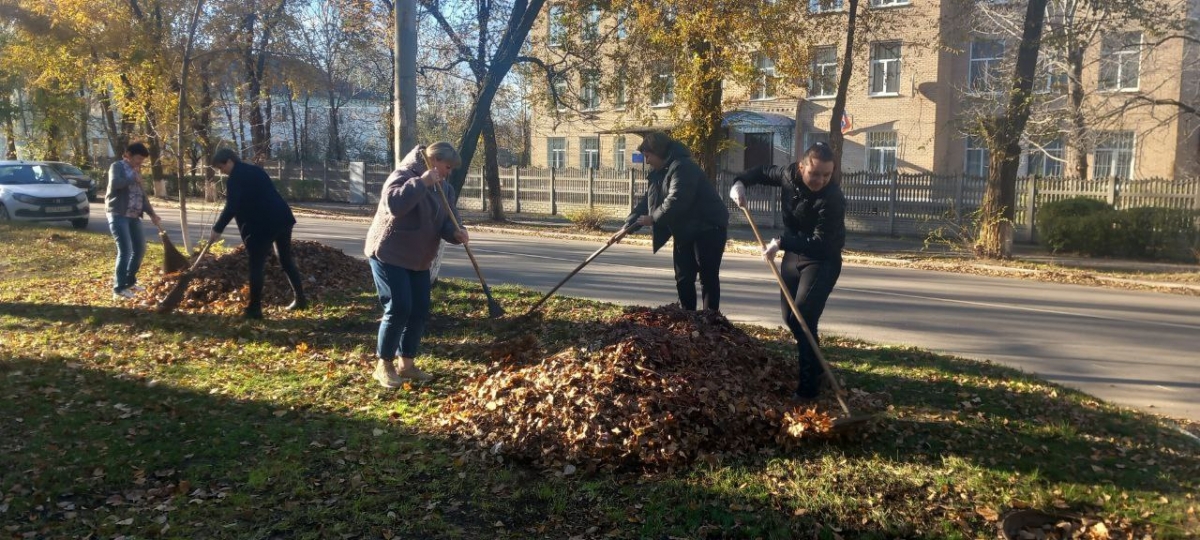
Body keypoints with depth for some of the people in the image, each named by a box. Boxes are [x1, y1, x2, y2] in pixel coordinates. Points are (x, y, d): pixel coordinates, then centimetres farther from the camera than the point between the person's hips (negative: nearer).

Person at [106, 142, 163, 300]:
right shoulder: (117, 166, -3)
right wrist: (132, 179, -12)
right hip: (118, 214, -8)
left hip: (134, 216, 8)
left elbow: (142, 195, 22)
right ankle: (119, 289, -11)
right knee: (125, 250, -14)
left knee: (140, 248, 11)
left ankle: (130, 281, 27)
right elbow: (114, 183, -24)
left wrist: (152, 214, 14)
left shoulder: (136, 171, 21)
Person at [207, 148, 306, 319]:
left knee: (256, 266, 0)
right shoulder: (256, 170, 19)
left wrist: (217, 229, -10)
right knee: (286, 260, 17)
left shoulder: (234, 179, -8)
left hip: (263, 225, -8)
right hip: (282, 218, 8)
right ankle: (300, 299, 21)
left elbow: (231, 208, -16)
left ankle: (254, 309, 2)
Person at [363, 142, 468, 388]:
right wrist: (421, 182, -36)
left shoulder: (444, 188, 9)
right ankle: (384, 365, 2)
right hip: (389, 254, -8)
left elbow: (447, 220, 3)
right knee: (398, 308, -13)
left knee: (420, 311, 7)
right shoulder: (404, 175, -16)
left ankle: (407, 363, 19)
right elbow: (394, 204, -35)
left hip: (418, 259, 9)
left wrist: (456, 232, -19)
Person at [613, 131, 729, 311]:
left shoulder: (682, 167, -19)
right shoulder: (659, 173, 11)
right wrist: (626, 228, 5)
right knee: (683, 277, 10)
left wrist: (653, 218, -18)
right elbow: (646, 203, 12)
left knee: (708, 277, -7)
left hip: (708, 229, -10)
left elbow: (676, 200, -29)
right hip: (685, 231, 10)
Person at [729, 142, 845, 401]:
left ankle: (809, 386, -10)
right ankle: (811, 355, 40)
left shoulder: (832, 199, -30)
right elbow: (762, 172, 9)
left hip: (822, 261, -7)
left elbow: (820, 244, -33)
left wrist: (781, 243, -36)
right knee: (789, 316, 15)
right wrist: (740, 182, -10)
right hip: (794, 254, 7)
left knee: (803, 318, -16)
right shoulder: (789, 174, -12)